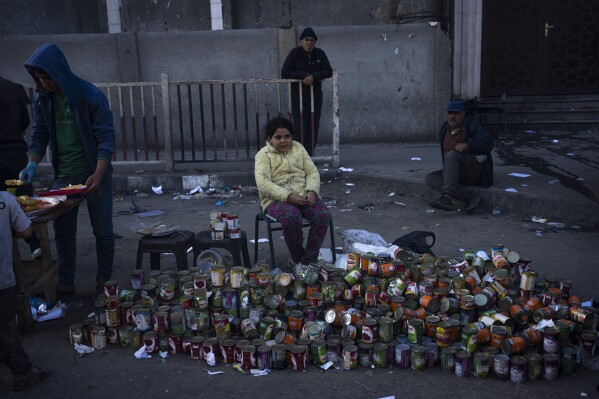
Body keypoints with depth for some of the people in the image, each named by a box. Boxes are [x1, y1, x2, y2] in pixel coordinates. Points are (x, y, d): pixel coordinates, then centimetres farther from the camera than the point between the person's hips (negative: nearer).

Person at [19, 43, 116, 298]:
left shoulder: (90, 96, -16)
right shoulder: (41, 98, 0)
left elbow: (106, 138, -16)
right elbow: (39, 134, 8)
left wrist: (98, 175, -25)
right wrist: (32, 165, -7)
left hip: (94, 173, -5)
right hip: (63, 174, 5)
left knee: (102, 230, 4)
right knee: (63, 231, 10)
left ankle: (104, 283, 18)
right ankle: (65, 284, 23)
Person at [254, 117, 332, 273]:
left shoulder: (298, 148, 14)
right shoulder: (263, 154, 0)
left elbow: (312, 172, 9)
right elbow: (263, 183, -14)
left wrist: (311, 191, -13)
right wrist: (288, 196, -25)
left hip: (303, 196, 4)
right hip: (277, 199, -4)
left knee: (324, 214, -25)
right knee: (291, 217, -37)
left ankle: (309, 260, -16)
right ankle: (297, 259, -13)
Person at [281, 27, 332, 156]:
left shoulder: (320, 54, 5)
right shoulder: (294, 53, -4)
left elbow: (328, 71, -4)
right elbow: (284, 73, -9)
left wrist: (313, 76, -20)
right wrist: (303, 75, -16)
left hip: (315, 98, 3)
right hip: (298, 98, -3)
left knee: (313, 129, 2)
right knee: (300, 129, -10)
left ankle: (310, 156, 9)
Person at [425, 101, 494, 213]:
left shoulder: (470, 125, -3)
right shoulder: (444, 130, 13)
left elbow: (488, 143, -14)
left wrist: (467, 145, -27)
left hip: (474, 169, -6)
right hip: (456, 173, 6)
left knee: (452, 155, -33)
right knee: (430, 178, -19)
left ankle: (448, 197, -51)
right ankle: (470, 195, -29)